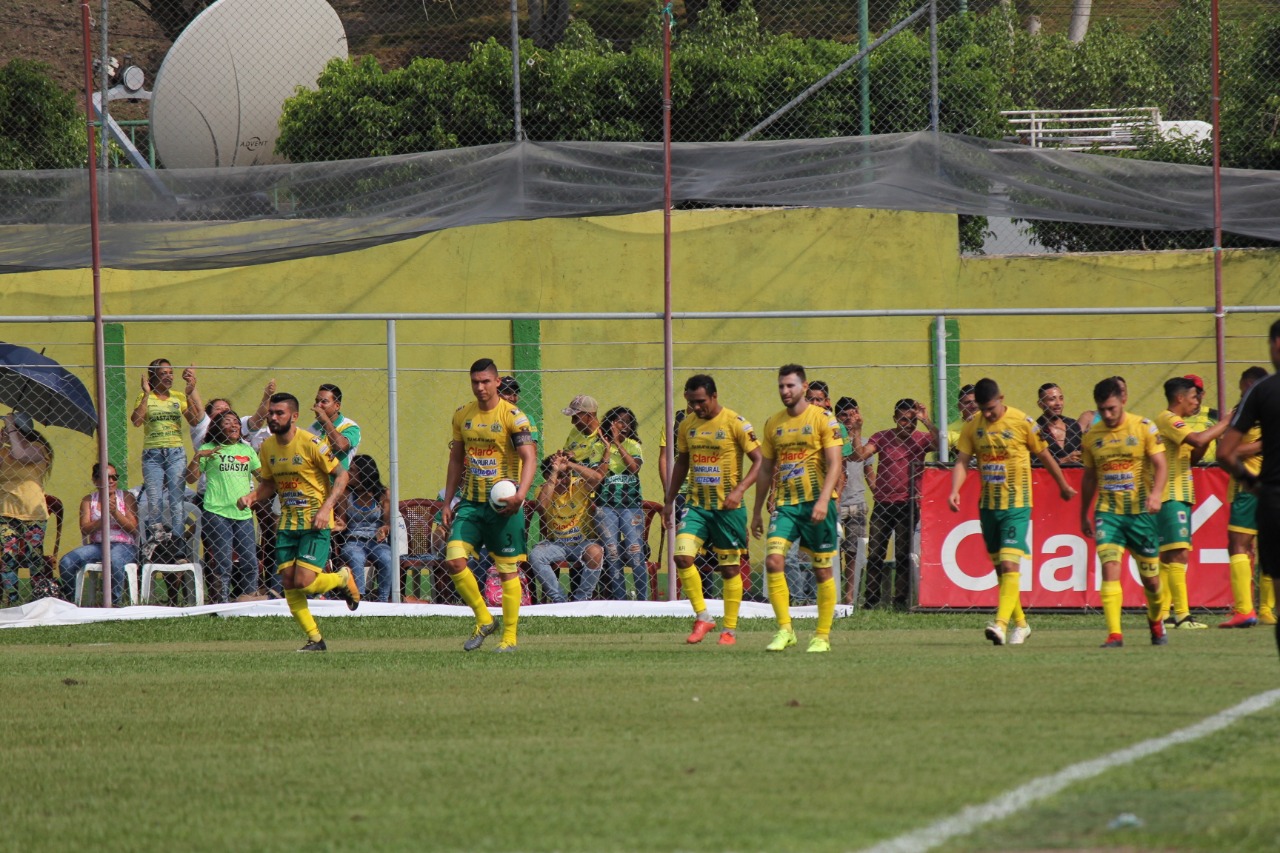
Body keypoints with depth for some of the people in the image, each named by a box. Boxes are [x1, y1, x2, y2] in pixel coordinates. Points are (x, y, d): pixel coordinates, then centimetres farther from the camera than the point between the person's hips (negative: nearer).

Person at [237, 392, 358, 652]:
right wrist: (251, 497, -3)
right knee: (288, 583, -2)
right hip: (287, 521, 6)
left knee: (304, 582, -14)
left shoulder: (310, 443, -14)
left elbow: (341, 475, -9)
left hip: (314, 522, -6)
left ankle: (343, 579, 17)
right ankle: (314, 639, 10)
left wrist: (326, 508, -20)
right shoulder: (267, 447, 5)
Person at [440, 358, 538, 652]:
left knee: (508, 569, 0)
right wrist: (448, 502, 15)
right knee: (454, 559, -10)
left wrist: (520, 493, -29)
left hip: (503, 504, -5)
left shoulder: (513, 416, -7)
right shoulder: (462, 416, 9)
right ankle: (484, 620, 7)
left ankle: (509, 637, 9)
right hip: (470, 503, 5)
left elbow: (529, 458, -13)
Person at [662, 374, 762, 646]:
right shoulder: (687, 425, 7)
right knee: (683, 555, -15)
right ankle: (702, 617, -2)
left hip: (727, 507, -4)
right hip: (696, 504, 4)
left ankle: (730, 629, 15)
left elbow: (759, 461, -9)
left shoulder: (736, 424, -9)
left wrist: (740, 489, -21)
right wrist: (669, 500, 17)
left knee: (730, 567, 3)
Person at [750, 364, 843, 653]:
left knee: (822, 570, 2)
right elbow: (766, 469, 18)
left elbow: (834, 464, -9)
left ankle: (822, 636, 10)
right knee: (773, 560, -14)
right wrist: (757, 511, 17)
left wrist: (823, 500, -21)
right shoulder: (773, 424, 11)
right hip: (785, 503, 4)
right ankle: (784, 629, -9)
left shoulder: (823, 419, -3)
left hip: (816, 502, -4)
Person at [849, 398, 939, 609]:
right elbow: (860, 455, -5)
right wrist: (856, 433, -14)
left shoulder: (921, 439, 3)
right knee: (875, 553, 0)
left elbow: (939, 442, -15)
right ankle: (871, 598, 4)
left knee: (903, 555, 0)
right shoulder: (882, 438, 4)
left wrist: (926, 421, -22)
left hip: (907, 505, -1)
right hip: (883, 503, 1)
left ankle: (900, 598, 5)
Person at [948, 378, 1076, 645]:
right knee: (999, 567, 11)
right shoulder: (972, 427, 3)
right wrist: (955, 490, -18)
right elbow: (962, 461, 0)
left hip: (1016, 505, -5)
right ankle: (1020, 624, 24)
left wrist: (1063, 486, 15)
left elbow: (1044, 456, 4)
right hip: (988, 504, 5)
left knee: (1009, 564, -17)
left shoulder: (1022, 423, -7)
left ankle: (1001, 624, -26)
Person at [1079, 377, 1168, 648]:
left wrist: (1156, 494, -25)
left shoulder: (1144, 428, -3)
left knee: (1150, 576, 7)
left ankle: (1156, 621, 36)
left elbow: (1160, 466, -7)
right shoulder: (1091, 437, 6)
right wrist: (1083, 516, 21)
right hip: (1107, 512, 1)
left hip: (1140, 511, -1)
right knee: (1109, 567, -18)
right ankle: (1114, 634, -21)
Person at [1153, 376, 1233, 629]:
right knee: (1178, 554, -14)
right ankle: (1181, 615, -19)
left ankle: (1163, 614, 10)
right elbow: (1197, 439, -26)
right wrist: (1226, 423, -15)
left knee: (1168, 557, 9)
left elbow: (1190, 458, 24)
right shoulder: (1168, 420, -11)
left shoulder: (1173, 422, 21)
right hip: (1171, 497, -11)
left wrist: (1207, 441, 7)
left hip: (1179, 496, 11)